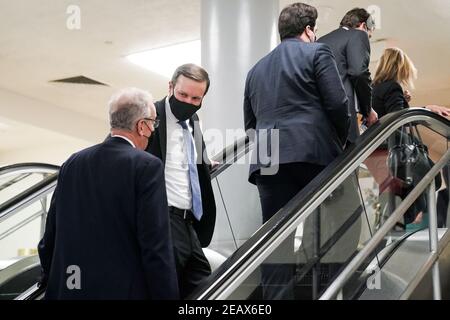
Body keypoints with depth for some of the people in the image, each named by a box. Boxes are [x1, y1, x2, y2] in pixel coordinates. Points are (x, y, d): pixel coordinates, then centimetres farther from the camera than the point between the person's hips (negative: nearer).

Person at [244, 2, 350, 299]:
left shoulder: (257, 69, 22)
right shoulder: (317, 52, 5)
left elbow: (250, 122, 20)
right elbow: (337, 103, -4)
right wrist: (340, 140, 11)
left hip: (268, 160, 4)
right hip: (315, 154, -4)